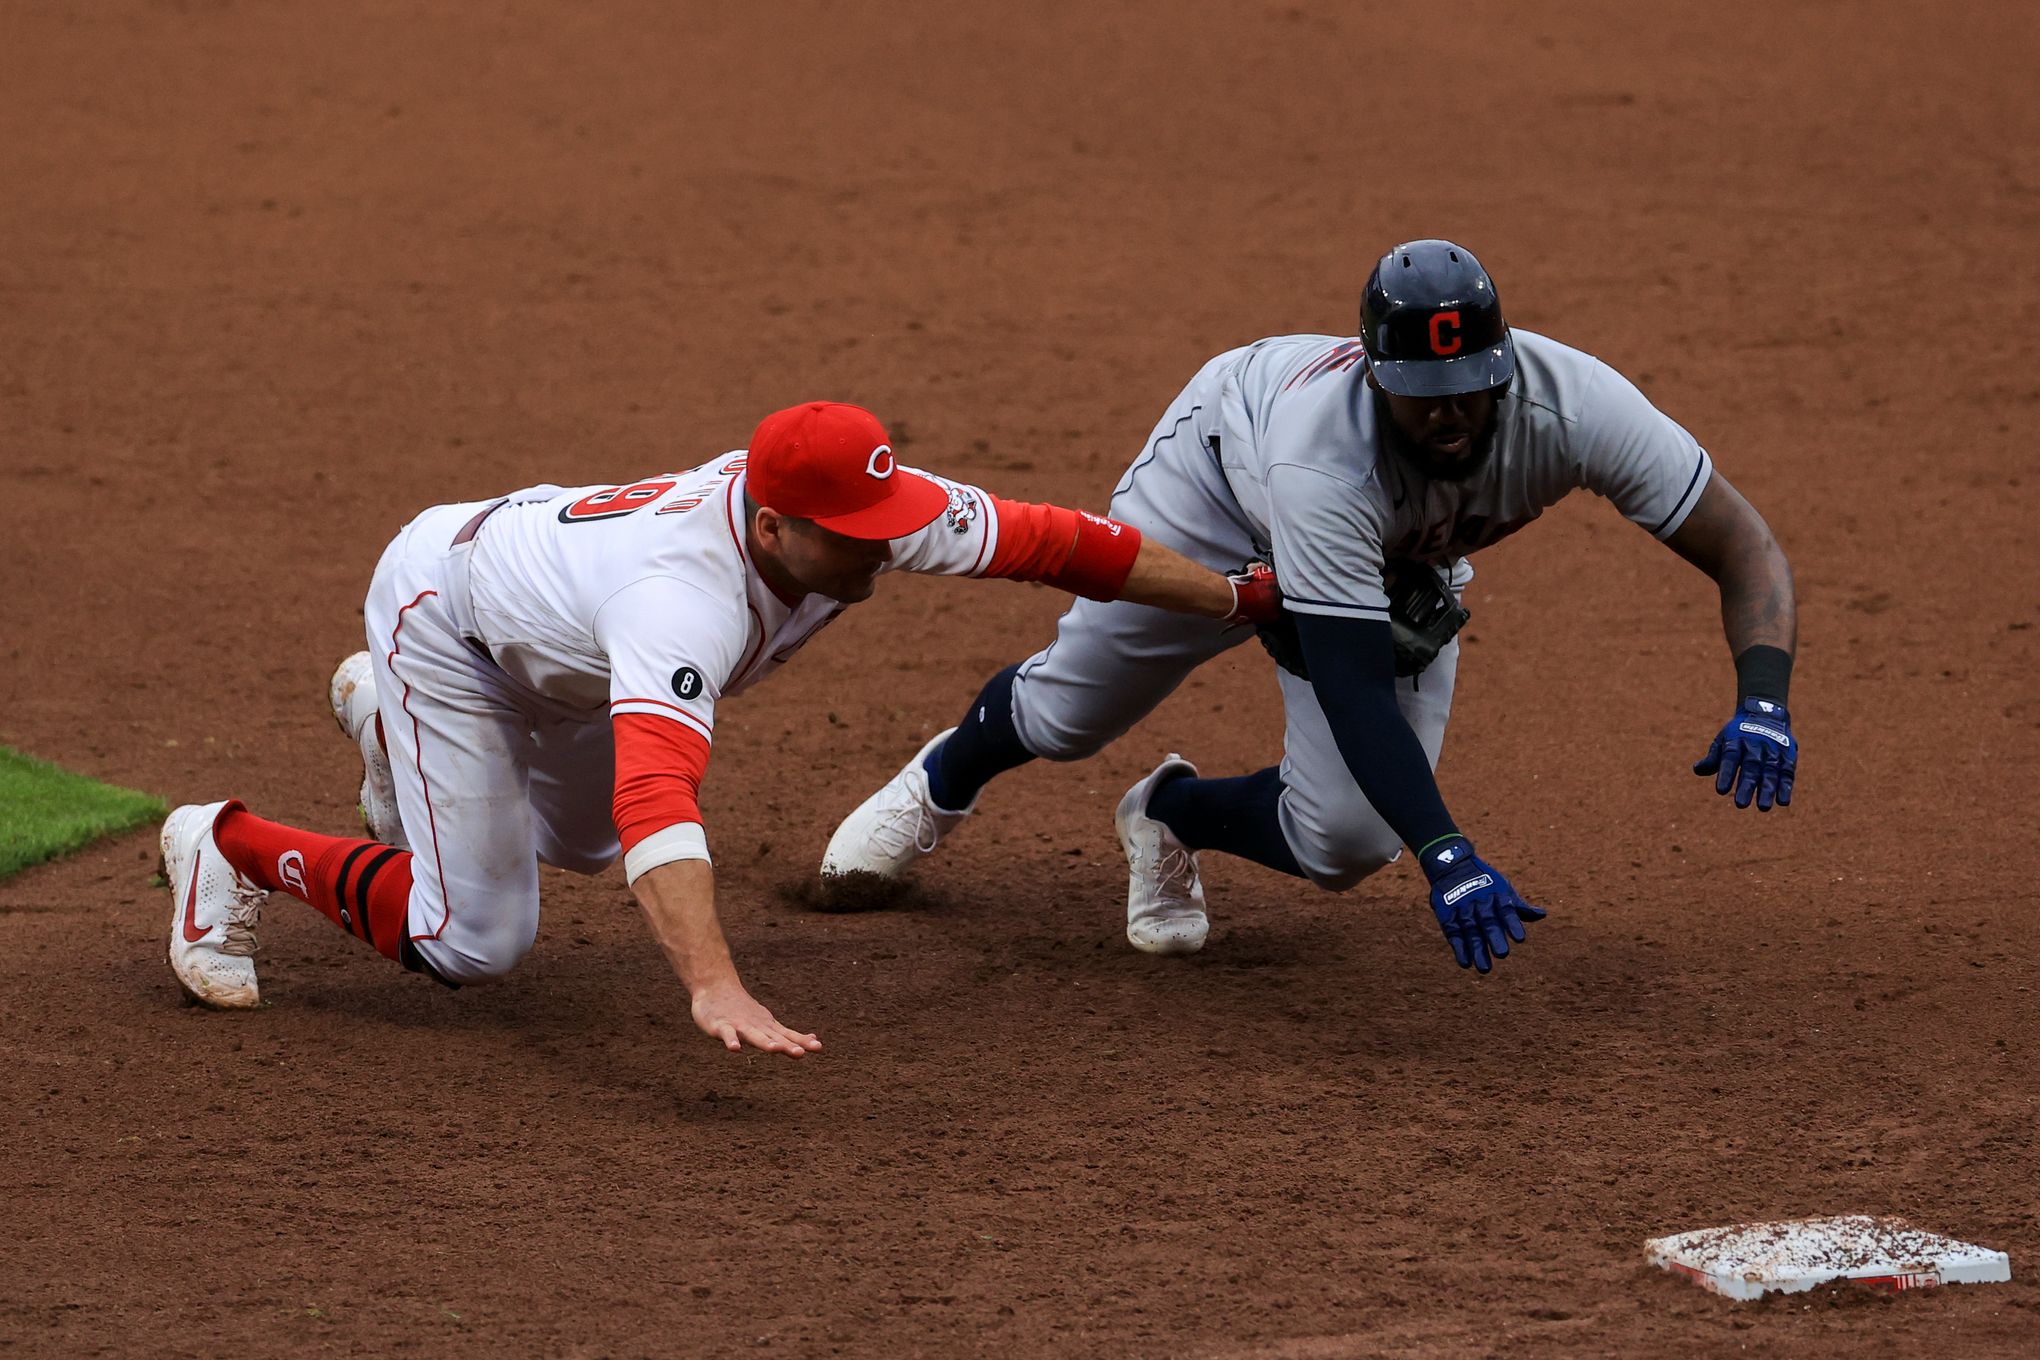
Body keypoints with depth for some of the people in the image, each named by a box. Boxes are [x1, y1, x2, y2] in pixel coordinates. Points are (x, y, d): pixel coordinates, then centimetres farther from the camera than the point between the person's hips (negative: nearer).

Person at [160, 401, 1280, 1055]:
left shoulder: (869, 510, -28)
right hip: (442, 598, -7)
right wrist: (714, 989, -73)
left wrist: (1241, 598, -9)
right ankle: (230, 848, 8)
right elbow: (657, 798, -61)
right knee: (474, 944, -10)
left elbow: (1057, 543, -16)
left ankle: (388, 718, 50)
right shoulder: (685, 598, -48)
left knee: (588, 843, 29)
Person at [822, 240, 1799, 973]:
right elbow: (1352, 691, -48)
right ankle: (948, 777, 51)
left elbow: (1745, 549, -34)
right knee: (1065, 717, 14)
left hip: (1406, 573, 3)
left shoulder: (1573, 405, -40)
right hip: (1227, 475, -3)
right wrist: (1447, 855, -59)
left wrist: (1762, 701, -52)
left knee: (1346, 843, -9)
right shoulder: (1327, 451, -48)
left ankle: (1175, 817, 25)